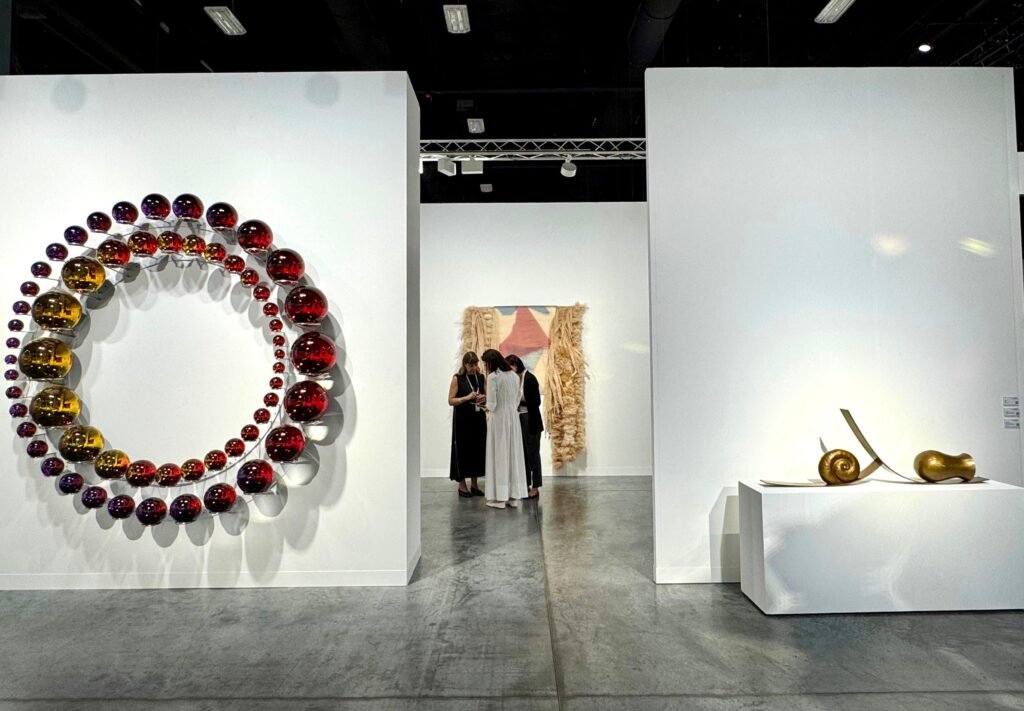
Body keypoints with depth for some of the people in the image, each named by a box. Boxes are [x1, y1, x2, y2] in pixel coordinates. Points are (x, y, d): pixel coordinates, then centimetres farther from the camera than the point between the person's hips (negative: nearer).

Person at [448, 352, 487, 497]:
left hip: (478, 419, 4)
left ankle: (474, 484, 19)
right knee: (463, 450, 1)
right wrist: (467, 397, -20)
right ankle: (462, 485, 13)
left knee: (478, 449, 6)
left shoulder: (482, 378, 7)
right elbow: (451, 400, -8)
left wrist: (484, 397, -11)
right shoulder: (457, 378, -4)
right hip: (462, 420, -4)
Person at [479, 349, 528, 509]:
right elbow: (517, 400, 11)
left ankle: (500, 497, 5)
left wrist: (488, 411, 7)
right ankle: (514, 496, 14)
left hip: (498, 418, -6)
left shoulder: (492, 377, -14)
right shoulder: (515, 376, 7)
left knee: (499, 456, 1)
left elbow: (491, 404, -13)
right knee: (513, 454, 10)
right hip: (513, 417, 6)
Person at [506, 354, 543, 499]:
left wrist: (519, 401, -16)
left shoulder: (530, 378, -14)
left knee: (532, 454, 2)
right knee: (523, 454, 12)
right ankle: (526, 485, 21)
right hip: (519, 421, 7)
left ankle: (535, 487, 11)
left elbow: (536, 401, -17)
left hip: (531, 422, -7)